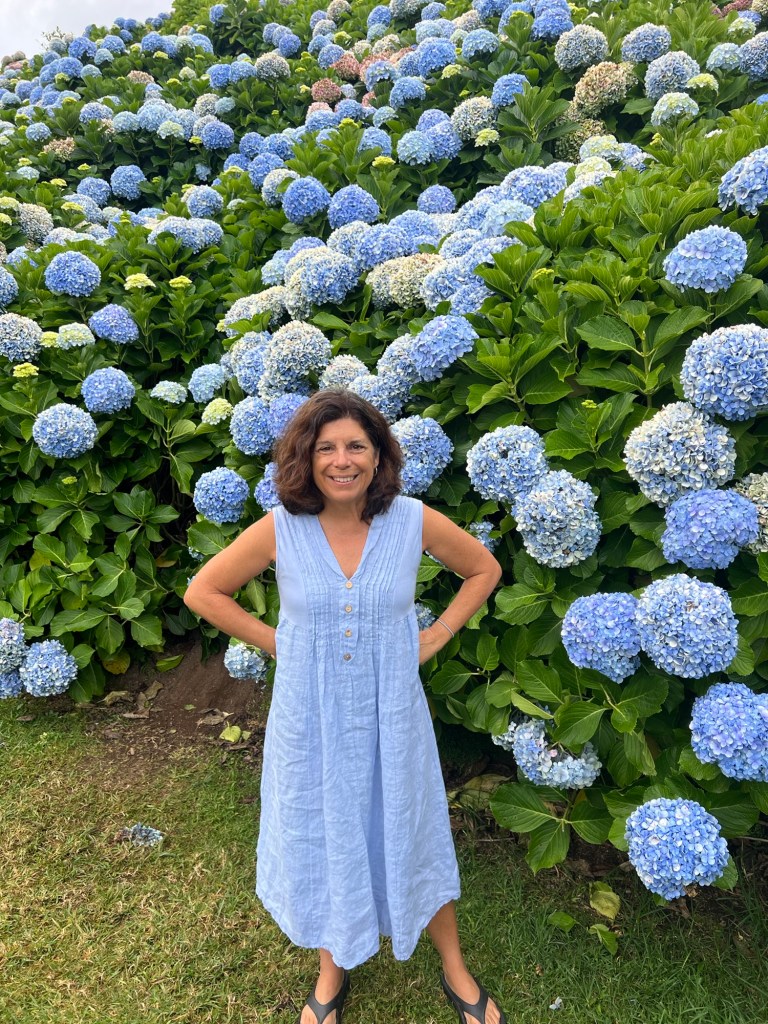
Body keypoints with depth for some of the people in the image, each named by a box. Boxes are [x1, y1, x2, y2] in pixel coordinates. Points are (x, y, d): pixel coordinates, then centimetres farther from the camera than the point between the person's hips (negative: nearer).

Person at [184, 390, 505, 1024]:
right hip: (311, 716, 0)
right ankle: (333, 972, 48)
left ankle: (456, 971, 44)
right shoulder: (279, 529, -14)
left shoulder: (414, 520, -13)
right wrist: (276, 643, -5)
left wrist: (436, 637, -3)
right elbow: (204, 592, -1)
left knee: (413, 837, 17)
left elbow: (484, 571, 3)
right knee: (320, 841, 19)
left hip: (390, 712, 0)